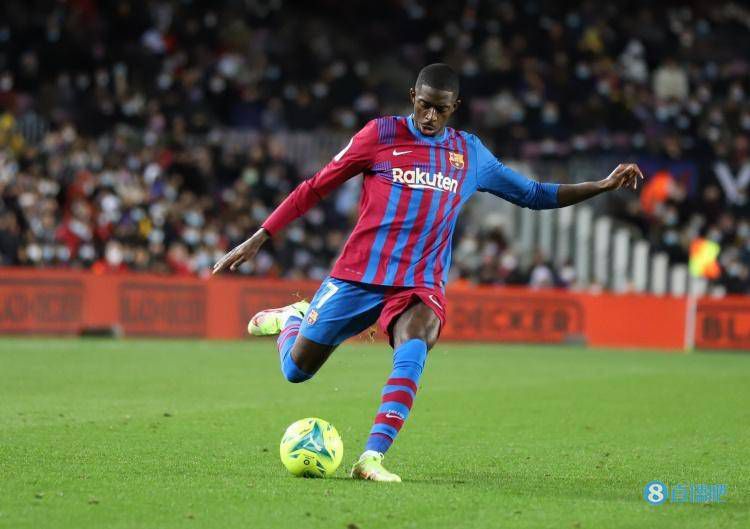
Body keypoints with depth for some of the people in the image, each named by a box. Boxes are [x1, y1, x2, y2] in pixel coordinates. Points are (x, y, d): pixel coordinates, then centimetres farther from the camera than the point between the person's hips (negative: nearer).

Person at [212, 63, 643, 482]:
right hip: (358, 275, -1)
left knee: (413, 351, -33)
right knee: (297, 370, 6)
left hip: (421, 285, 1)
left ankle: (373, 456, -38)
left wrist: (602, 186, 11)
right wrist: (258, 239, 1)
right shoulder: (381, 135, -2)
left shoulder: (471, 154, 9)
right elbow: (316, 187, 3)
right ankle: (293, 317, 42)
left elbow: (533, 194, 19)